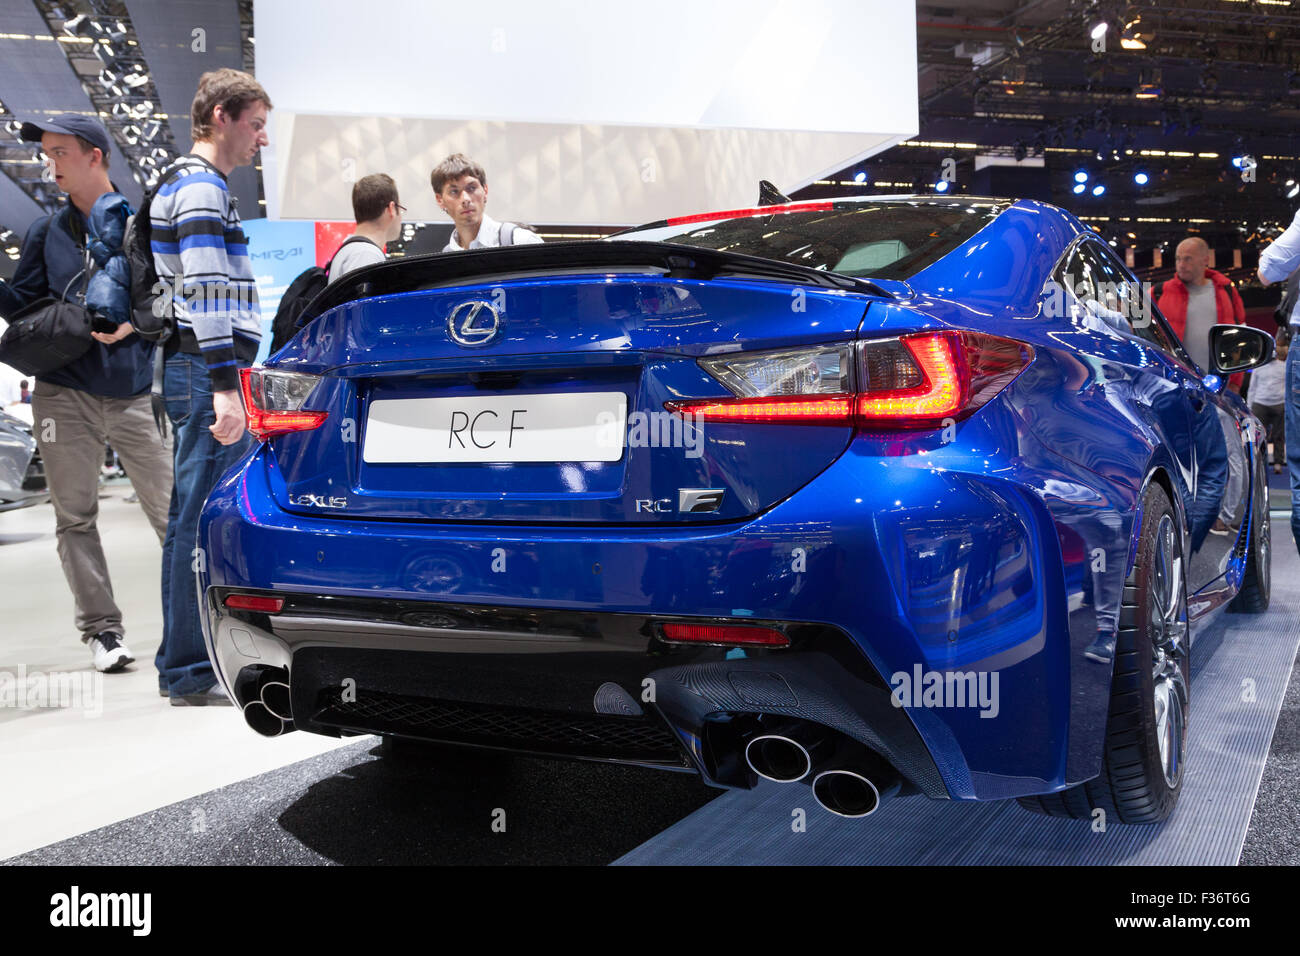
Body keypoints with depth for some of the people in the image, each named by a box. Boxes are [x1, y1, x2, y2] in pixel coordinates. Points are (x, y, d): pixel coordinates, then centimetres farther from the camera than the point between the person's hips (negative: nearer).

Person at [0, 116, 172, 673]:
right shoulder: (46, 232, 13)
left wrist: (133, 322, -15)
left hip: (132, 390, -3)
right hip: (64, 392, 3)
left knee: (171, 509, -1)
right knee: (75, 517, 2)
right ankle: (101, 628, 9)